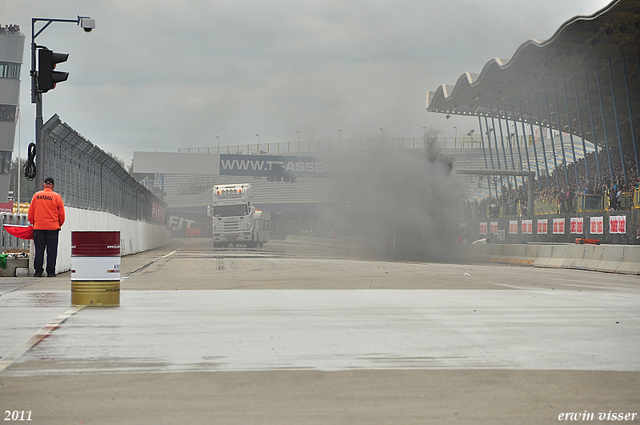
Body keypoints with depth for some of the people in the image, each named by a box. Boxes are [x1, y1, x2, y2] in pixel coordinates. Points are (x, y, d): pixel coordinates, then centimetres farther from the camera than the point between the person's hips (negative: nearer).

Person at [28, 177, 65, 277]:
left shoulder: (36, 196, 4)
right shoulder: (57, 197, -2)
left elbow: (30, 212, 9)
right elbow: (62, 214, 2)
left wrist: (33, 223, 23)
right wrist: (59, 225, 17)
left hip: (38, 227, 2)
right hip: (53, 227, -2)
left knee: (39, 250, 6)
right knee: (51, 250, 2)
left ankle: (38, 271, 6)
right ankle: (50, 271, 1)